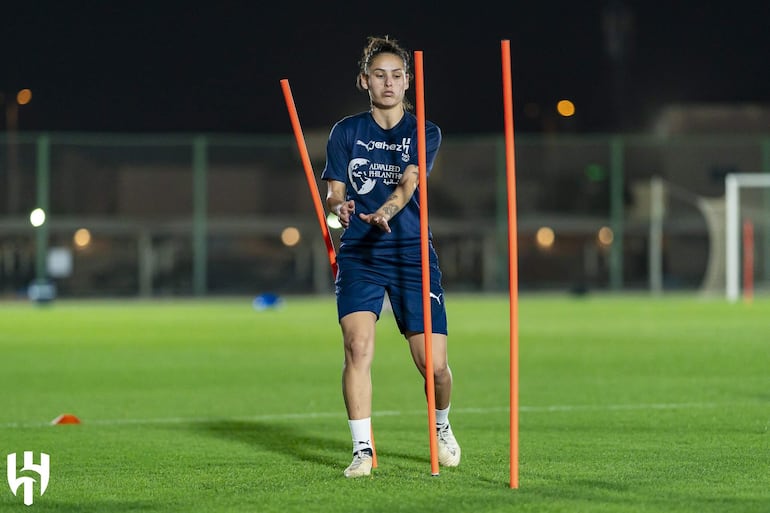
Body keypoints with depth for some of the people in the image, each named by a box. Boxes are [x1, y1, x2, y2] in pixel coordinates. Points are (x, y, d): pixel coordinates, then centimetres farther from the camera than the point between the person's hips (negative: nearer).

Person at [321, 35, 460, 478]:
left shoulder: (424, 133, 4)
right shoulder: (346, 132, 8)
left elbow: (409, 182, -13)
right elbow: (334, 192, 4)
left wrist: (385, 212, -34)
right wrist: (339, 207, -21)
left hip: (412, 254, 0)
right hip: (358, 254, 0)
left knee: (434, 364, -5)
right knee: (358, 346, -20)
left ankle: (442, 428, 26)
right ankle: (362, 450, -11)